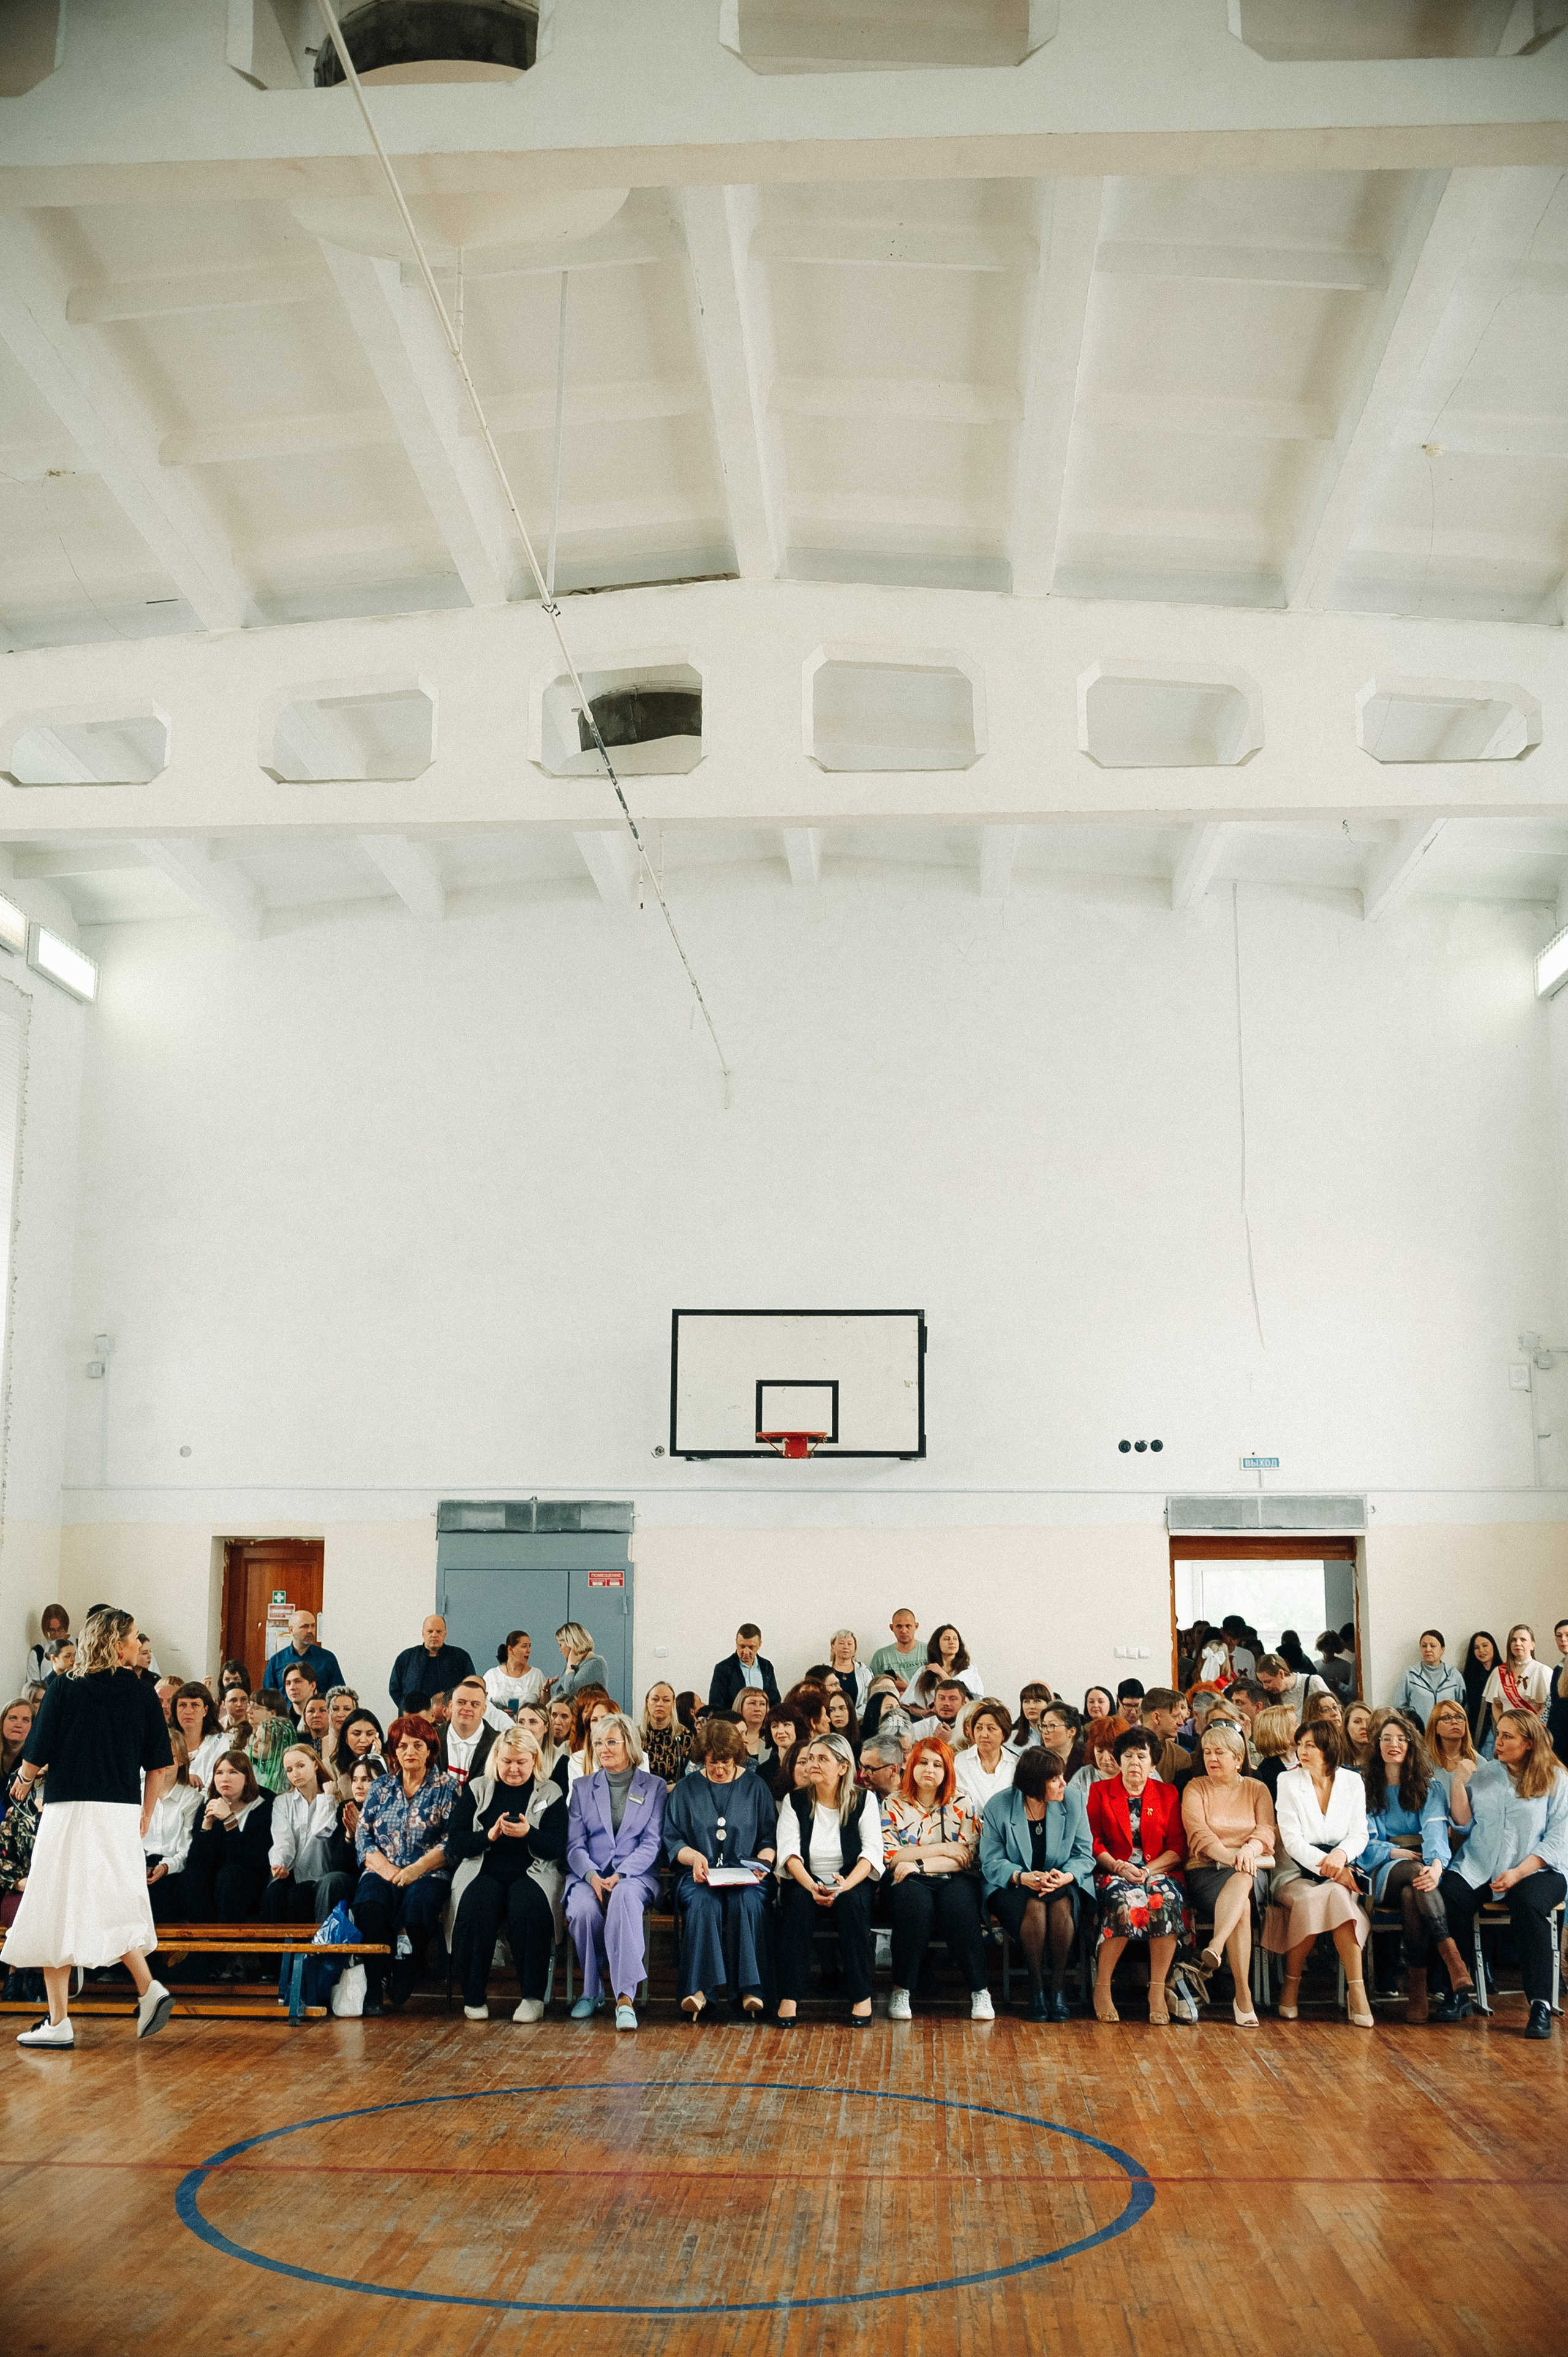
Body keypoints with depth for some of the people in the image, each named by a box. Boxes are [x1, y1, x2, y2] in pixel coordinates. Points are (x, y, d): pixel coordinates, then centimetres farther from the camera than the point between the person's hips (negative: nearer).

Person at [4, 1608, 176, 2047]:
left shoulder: (64, 1690, -5)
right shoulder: (144, 1696, 2)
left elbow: (36, 1757, -2)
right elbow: (160, 1768, 3)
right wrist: (145, 1817, 15)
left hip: (71, 1811, -3)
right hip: (123, 1814, 3)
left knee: (56, 1912, 4)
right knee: (112, 1908, 17)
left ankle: (58, 2024, 5)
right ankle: (150, 1990, 0)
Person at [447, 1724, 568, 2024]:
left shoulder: (550, 1792, 9)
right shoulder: (476, 1789, 12)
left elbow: (557, 1847, -1)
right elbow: (454, 1843, 3)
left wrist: (528, 1833, -20)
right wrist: (489, 1835, -15)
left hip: (532, 1872, -1)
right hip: (484, 1871, 1)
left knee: (529, 1907, -34)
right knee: (476, 1906, -32)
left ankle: (533, 1996, -21)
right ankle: (473, 1997, -17)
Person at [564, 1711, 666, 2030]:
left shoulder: (654, 1786, 10)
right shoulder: (583, 1787, 16)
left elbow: (652, 1843, 0)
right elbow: (575, 1844, 7)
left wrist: (619, 1876, -16)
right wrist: (593, 1876, -14)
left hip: (635, 1875, -2)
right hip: (589, 1875, 2)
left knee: (624, 1898, -38)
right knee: (583, 1909, -34)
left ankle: (625, 1997, -43)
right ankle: (592, 1989, -12)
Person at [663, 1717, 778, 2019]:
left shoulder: (755, 1787, 12)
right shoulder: (686, 1789, 12)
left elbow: (771, 1838, 11)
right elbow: (671, 1839, 8)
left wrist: (762, 1861, -10)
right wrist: (694, 1856, -12)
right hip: (700, 1875, 0)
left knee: (747, 1901, -35)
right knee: (703, 1902, -35)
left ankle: (748, 1988, -33)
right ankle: (698, 1989, -37)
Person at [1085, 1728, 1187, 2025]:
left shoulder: (1167, 1794, 15)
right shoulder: (1100, 1792, 13)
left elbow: (1178, 1847, 7)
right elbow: (1093, 1842, 4)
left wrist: (1149, 1870, -10)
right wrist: (1119, 1867, -13)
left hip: (1158, 1871, 1)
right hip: (1113, 1872, -1)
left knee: (1166, 1899, -34)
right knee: (1127, 1900, -36)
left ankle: (1157, 1991, -30)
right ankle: (1102, 1988, -26)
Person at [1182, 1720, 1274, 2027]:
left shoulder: (1256, 1790, 17)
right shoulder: (1195, 1788, 11)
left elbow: (1266, 1831, 0)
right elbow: (1199, 1834, -6)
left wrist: (1249, 1850, -23)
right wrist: (1230, 1857, -25)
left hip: (1252, 1871, 1)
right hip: (1207, 1872, -1)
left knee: (1241, 1883, -39)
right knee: (1241, 1905, -35)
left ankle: (1214, 1950, -52)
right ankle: (1243, 1996, -38)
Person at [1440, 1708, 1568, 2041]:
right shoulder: (1483, 1773, 13)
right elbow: (1463, 1820, 9)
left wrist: (1519, 1873, -14)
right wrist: (1459, 1782, -5)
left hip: (1537, 1868, -3)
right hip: (1479, 1867, 3)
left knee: (1528, 1903, -36)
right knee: (1449, 1897, -27)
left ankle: (1540, 2005, -31)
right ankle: (1455, 1992, -20)